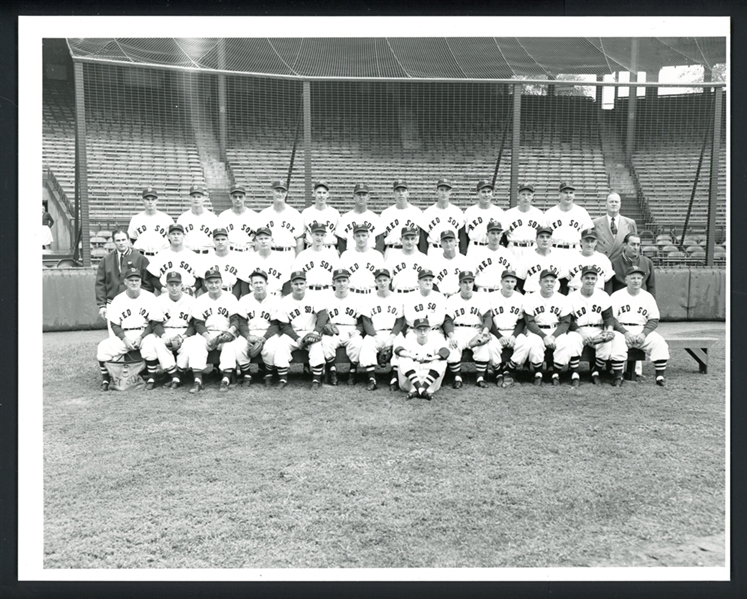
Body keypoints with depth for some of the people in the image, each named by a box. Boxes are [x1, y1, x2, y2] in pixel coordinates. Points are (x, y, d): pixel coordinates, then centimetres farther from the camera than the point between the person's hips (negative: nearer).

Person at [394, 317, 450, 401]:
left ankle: (427, 389, -29)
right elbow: (397, 350, -24)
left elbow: (445, 352, -24)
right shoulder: (409, 340, -3)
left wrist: (428, 358, -41)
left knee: (441, 361, -21)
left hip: (431, 382, 0)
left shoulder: (435, 340, -3)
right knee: (403, 360, -22)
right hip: (411, 383, 0)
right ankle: (413, 389, -32)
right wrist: (412, 356, -42)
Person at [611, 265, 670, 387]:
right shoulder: (616, 296, 3)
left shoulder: (648, 296, 11)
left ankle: (660, 376, -18)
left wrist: (644, 333, -11)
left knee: (659, 342, -23)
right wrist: (625, 332, -18)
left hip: (643, 330, 3)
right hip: (621, 330, -3)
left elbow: (654, 320, 7)